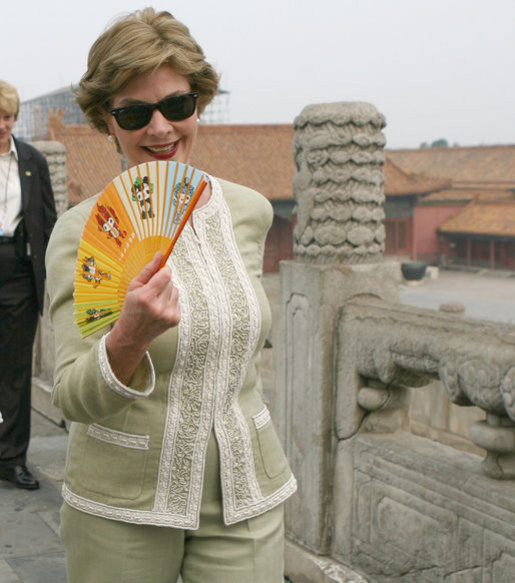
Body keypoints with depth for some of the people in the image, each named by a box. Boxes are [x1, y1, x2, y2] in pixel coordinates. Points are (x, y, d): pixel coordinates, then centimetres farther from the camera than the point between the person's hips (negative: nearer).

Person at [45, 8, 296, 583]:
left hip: (245, 493, 3)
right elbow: (75, 399, -17)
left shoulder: (249, 210, 1)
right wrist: (128, 338, -34)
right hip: (122, 505, -3)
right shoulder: (82, 231, -11)